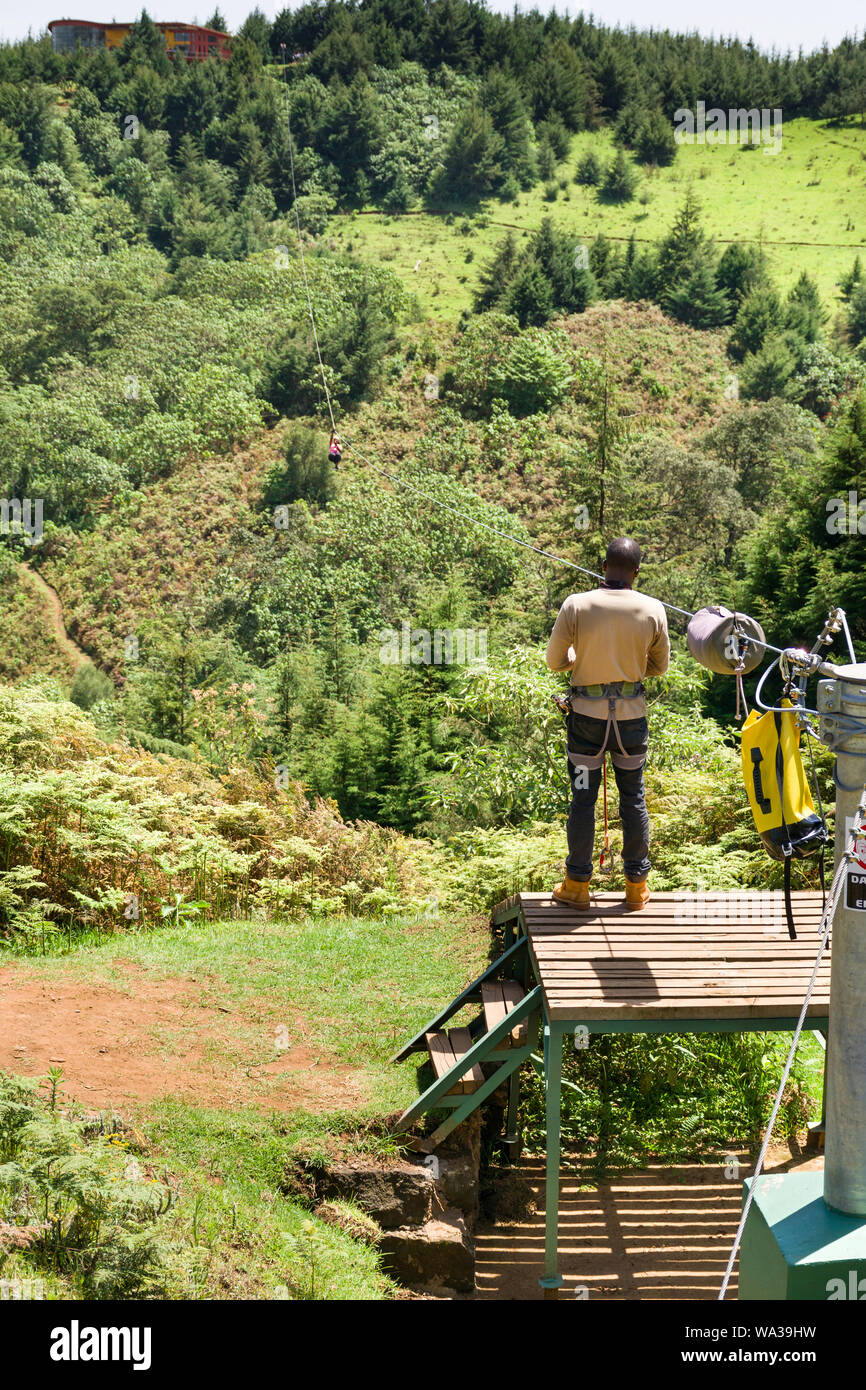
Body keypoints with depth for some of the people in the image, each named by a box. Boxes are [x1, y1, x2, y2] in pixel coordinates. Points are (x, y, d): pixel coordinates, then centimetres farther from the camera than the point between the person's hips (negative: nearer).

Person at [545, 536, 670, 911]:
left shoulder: (575, 606, -10)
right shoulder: (652, 610, -5)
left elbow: (555, 661, -3)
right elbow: (660, 666, 6)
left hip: (587, 713, -1)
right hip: (632, 714, 1)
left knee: (583, 799, 8)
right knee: (633, 799, 12)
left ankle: (577, 884, 15)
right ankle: (637, 886, 20)